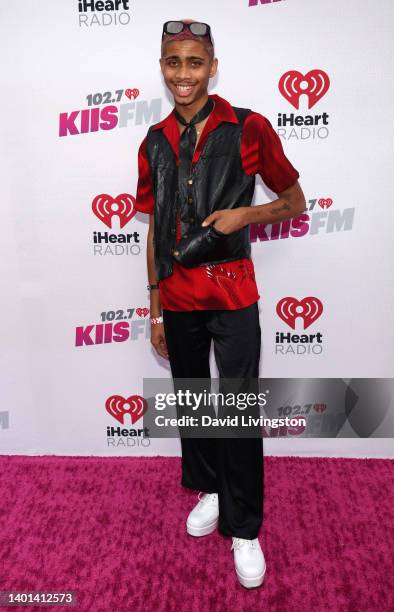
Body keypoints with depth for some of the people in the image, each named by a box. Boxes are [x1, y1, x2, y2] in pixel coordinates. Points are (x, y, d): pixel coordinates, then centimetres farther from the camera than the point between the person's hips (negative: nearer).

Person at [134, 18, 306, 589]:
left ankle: (244, 530, 20)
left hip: (232, 296, -3)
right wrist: (155, 311, 9)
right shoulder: (154, 143, 7)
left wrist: (243, 214, -15)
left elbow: (295, 203, 4)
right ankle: (208, 490, 39)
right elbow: (155, 231, 10)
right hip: (178, 298, 4)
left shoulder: (248, 128, -4)